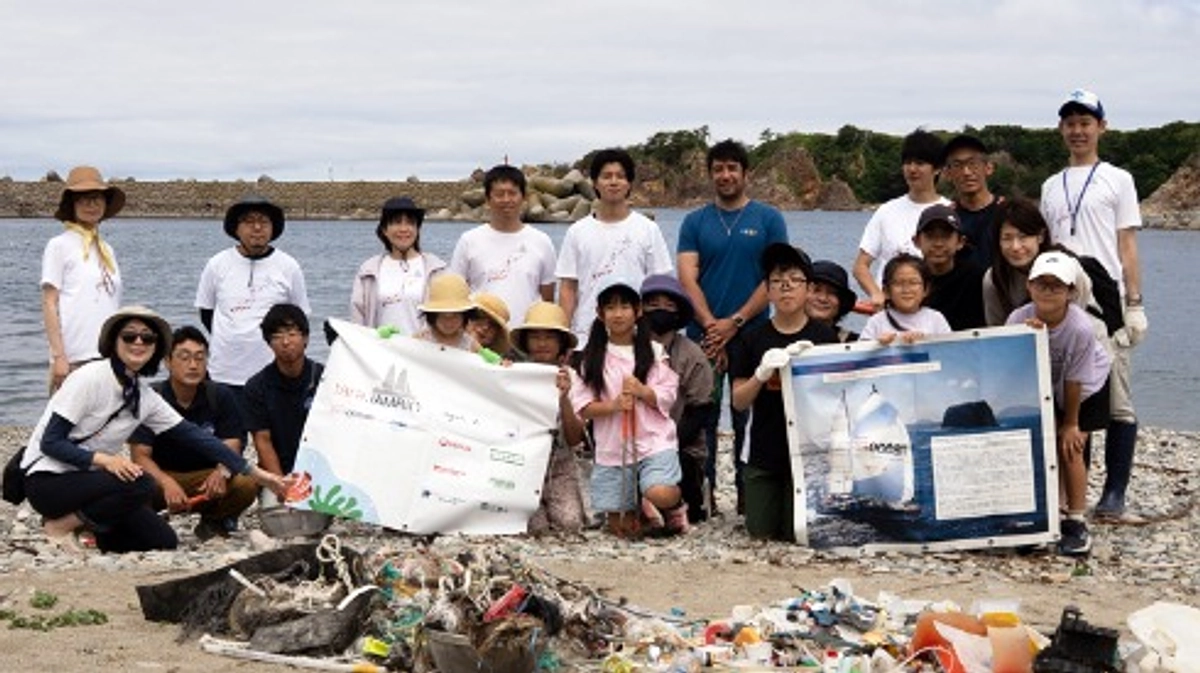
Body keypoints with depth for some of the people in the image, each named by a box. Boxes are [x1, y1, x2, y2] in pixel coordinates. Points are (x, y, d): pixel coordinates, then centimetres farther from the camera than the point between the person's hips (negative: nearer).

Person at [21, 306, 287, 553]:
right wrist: (103, 459, -34)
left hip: (87, 480, 7)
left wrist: (254, 473, 0)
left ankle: (81, 521, 9)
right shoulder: (90, 379, -18)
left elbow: (194, 437, 2)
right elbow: (50, 442, -19)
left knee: (164, 541, -2)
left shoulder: (146, 397, 1)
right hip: (48, 480, -7)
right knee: (140, 484, -29)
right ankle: (61, 525, -12)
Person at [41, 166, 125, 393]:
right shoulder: (59, 245, 1)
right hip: (74, 359, -6)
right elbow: (49, 305, -4)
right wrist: (58, 356, -11)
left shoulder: (107, 250, 17)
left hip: (109, 357, 6)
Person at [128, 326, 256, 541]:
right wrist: (167, 483, -38)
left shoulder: (220, 396, -3)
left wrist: (222, 473, -36)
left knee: (247, 484, -29)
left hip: (206, 475, 2)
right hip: (161, 475, -2)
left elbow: (231, 447, -10)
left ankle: (213, 521, 4)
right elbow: (140, 455, -16)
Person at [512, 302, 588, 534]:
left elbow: (575, 440, -7)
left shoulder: (571, 378, 1)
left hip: (560, 465, 1)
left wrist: (564, 398, -22)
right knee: (535, 526, -23)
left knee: (570, 523, -23)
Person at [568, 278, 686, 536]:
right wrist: (614, 405, -17)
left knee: (661, 494, -29)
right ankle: (642, 511, 36)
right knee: (619, 526, 2)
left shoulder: (654, 352, 6)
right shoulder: (592, 358, 6)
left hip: (654, 442, -2)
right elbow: (583, 406, -1)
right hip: (612, 447, 2)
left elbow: (667, 398, 2)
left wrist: (642, 392, -16)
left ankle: (676, 505, 6)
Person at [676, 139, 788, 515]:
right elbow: (687, 278, 0)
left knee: (748, 420, 3)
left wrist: (735, 322, -11)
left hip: (751, 336, -1)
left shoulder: (768, 220, 5)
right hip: (703, 337, 1)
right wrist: (710, 325, -13)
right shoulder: (695, 222, 9)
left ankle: (749, 495, 11)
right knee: (701, 420, 2)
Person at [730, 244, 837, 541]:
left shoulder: (824, 336, 0)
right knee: (761, 533, 2)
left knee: (796, 533, -1)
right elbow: (739, 401, 1)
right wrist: (761, 374, -17)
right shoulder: (754, 339, 3)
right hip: (765, 455, 2)